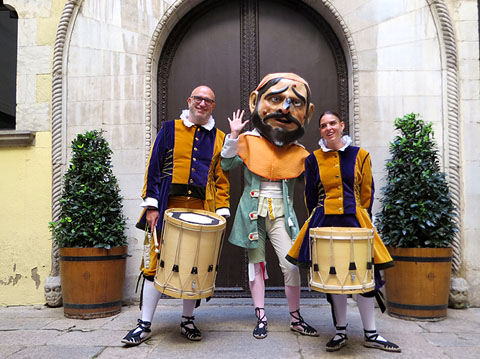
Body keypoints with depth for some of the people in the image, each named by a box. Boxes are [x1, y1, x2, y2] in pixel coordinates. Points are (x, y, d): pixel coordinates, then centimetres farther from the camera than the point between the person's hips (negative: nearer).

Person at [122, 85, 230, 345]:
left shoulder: (219, 138, 13)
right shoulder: (170, 129, 8)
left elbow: (222, 179, 11)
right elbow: (154, 168, 3)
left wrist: (221, 211, 1)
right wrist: (151, 206, -4)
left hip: (202, 210, 2)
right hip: (169, 207, -1)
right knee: (157, 263, -1)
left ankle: (187, 320, 24)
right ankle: (145, 324, 12)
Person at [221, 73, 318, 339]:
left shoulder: (299, 153, 4)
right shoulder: (249, 142, 1)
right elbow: (226, 164, -6)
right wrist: (233, 136, -14)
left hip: (281, 215, 1)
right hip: (253, 214, 0)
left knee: (291, 265, -4)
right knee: (256, 263, 7)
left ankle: (296, 318, 14)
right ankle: (261, 318, 19)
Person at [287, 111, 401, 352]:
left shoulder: (360, 155, 5)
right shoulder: (314, 159, 6)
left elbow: (367, 193, 8)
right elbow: (311, 196, 10)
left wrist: (362, 220, 4)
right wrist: (316, 223, 8)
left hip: (355, 220, 0)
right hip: (325, 223, 0)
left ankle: (370, 334, 15)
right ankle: (340, 332, 18)